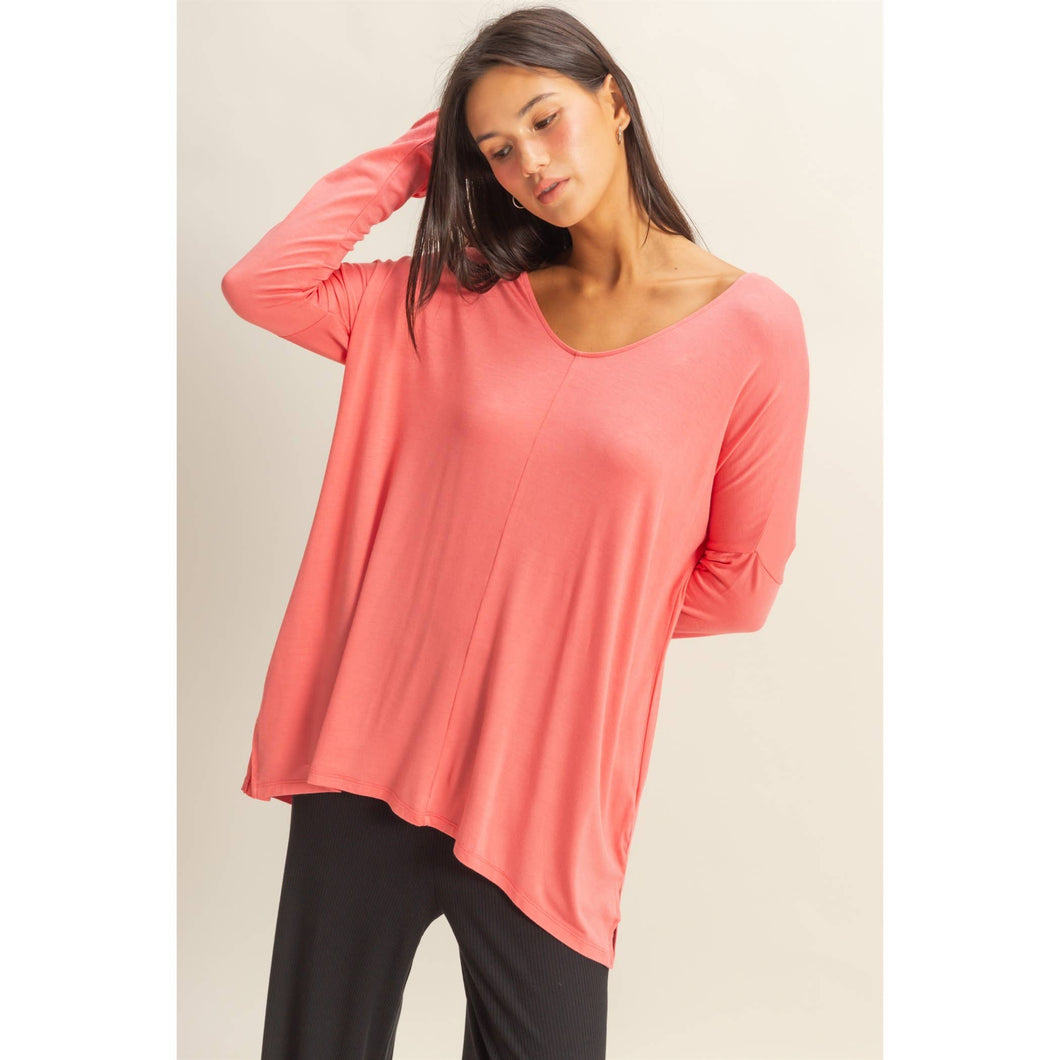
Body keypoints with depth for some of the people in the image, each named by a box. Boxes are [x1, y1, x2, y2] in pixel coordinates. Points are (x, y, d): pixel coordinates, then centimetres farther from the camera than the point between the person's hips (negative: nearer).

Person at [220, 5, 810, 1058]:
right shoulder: (461, 301, 4)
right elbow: (259, 283, -4)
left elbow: (738, 581, -1)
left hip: (546, 787, -3)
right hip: (372, 751, 3)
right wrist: (409, 158, 1)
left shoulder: (750, 325, -6)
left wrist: (577, 609, 5)